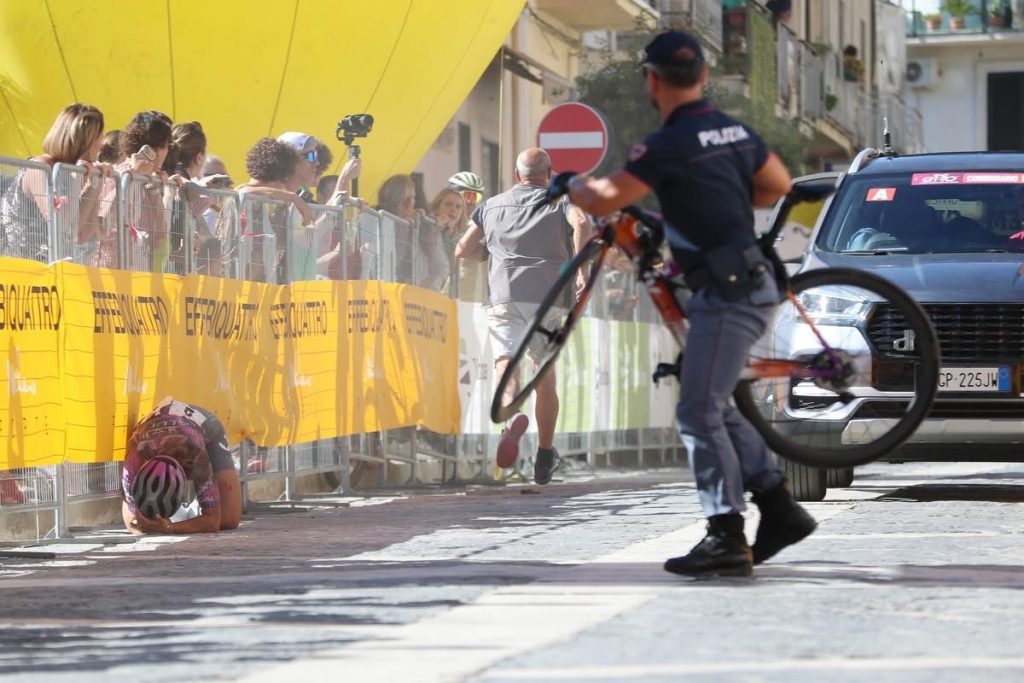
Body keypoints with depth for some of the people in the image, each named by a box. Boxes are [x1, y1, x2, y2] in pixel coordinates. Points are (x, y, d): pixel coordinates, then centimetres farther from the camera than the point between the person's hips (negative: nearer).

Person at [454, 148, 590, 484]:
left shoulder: (492, 206, 19)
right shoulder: (559, 202, 10)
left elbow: (462, 250, 20)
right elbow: (581, 222, -13)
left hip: (504, 296, 0)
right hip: (548, 296, 0)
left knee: (505, 364, -13)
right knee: (546, 375, 12)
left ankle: (512, 415, -47)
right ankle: (545, 456, 19)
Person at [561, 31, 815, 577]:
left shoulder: (670, 145, -16)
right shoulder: (732, 130, 10)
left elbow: (604, 201, -16)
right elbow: (779, 184, 23)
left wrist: (573, 185, 5)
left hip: (727, 295, -9)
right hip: (750, 286, 9)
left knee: (699, 414, -5)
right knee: (715, 407, 17)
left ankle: (726, 539, -5)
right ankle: (779, 508, 17)